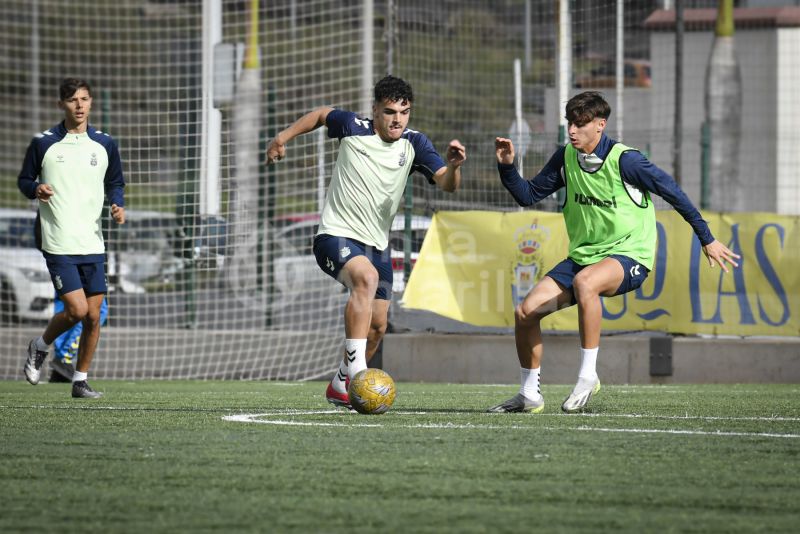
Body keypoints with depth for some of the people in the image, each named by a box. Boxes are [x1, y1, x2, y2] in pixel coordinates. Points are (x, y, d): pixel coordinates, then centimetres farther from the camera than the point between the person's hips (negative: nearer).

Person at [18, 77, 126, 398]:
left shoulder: (104, 145, 7)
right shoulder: (43, 143, -1)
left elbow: (115, 183, 18)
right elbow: (24, 180, 7)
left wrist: (118, 205, -3)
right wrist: (35, 189, -15)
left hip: (93, 242, 4)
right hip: (58, 243, -4)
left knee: (93, 315, 2)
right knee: (77, 310, -14)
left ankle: (81, 381, 16)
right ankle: (40, 347, 15)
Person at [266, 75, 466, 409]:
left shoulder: (414, 144, -4)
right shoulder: (352, 127, -8)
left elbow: (446, 183, -14)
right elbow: (320, 115, 13)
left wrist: (453, 165, -35)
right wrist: (283, 138, 15)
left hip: (377, 243, 5)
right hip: (336, 235, -5)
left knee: (377, 325, 8)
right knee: (366, 277, -36)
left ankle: (340, 386, 33)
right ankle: (356, 371, -41)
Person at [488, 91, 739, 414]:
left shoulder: (624, 160, -16)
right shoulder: (566, 158, 2)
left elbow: (672, 191, -8)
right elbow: (528, 195, 9)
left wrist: (707, 240, -5)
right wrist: (507, 167, -9)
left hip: (628, 254, -7)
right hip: (582, 256, 7)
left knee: (585, 282, -40)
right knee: (525, 311, -7)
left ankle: (588, 376, -29)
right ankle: (529, 396, 11)